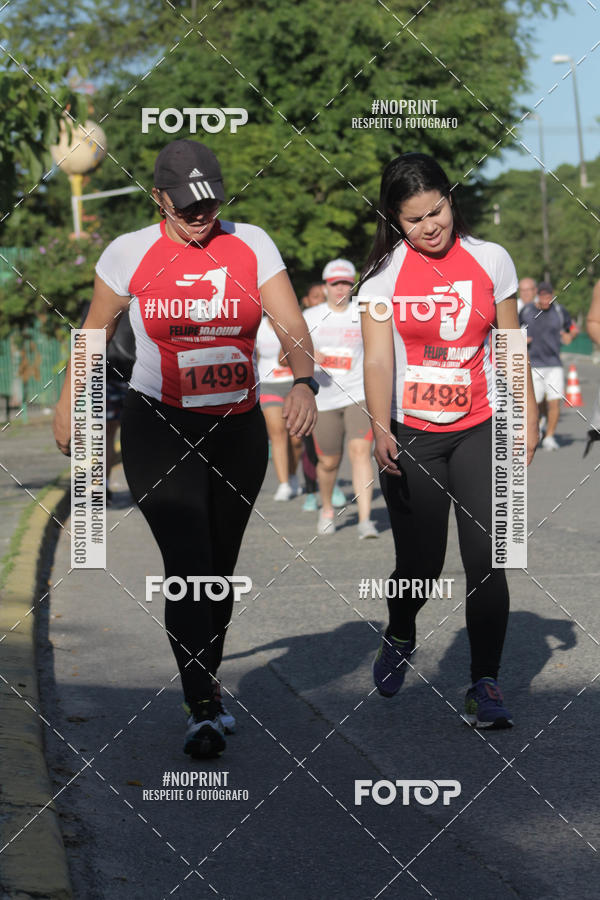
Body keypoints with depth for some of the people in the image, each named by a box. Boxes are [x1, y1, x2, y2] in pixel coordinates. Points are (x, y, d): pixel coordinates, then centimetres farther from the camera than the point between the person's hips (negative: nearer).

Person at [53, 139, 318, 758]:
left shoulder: (251, 245, -1)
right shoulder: (130, 253, -4)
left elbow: (291, 325, -8)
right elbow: (96, 327, 11)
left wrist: (303, 383, -27)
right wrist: (68, 400, 15)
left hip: (239, 428, 3)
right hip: (159, 428, -3)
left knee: (220, 566, 12)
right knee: (187, 562, -15)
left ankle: (208, 683, 32)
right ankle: (202, 709, -14)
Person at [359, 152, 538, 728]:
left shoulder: (490, 260, 2)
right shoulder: (385, 272, -3)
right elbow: (377, 359, -10)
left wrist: (528, 418, 8)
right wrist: (380, 431, -24)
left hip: (479, 431, 1)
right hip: (411, 436, -1)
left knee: (486, 558, -11)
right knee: (419, 565, 4)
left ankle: (484, 686, -2)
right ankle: (399, 639, 37)